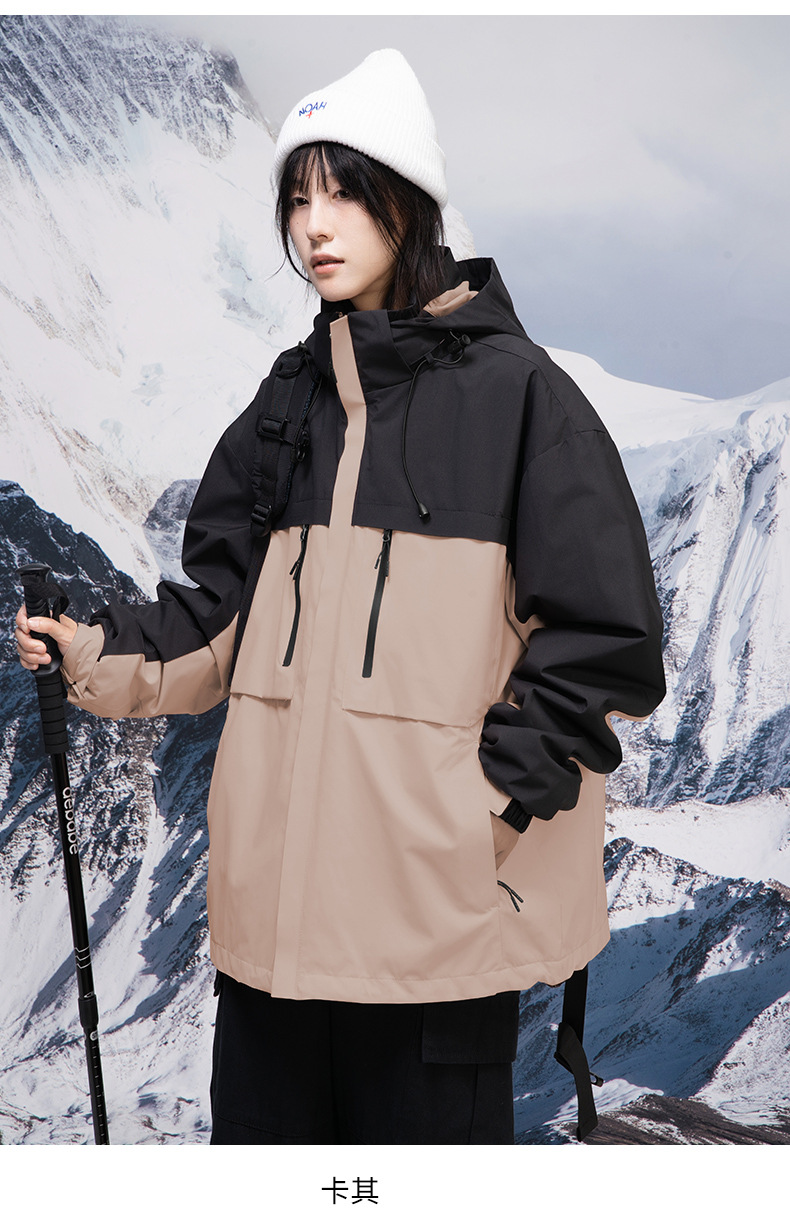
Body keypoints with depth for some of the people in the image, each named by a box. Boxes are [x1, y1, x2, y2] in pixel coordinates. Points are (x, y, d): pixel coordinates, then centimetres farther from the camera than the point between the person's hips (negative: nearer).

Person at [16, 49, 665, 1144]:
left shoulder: (513, 389, -6)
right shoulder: (291, 399, 12)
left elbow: (603, 639, -7)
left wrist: (489, 798, -13)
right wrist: (100, 652, 0)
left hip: (437, 900, -5)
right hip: (273, 887, 6)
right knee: (263, 1129, 17)